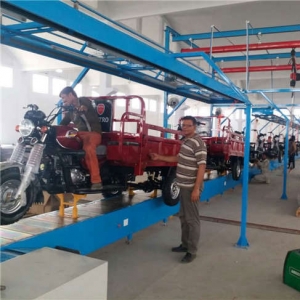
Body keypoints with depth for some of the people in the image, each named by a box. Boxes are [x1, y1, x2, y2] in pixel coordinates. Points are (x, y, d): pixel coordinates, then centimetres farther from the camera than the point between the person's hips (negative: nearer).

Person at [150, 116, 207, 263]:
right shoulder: (185, 141, 11)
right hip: (183, 186, 10)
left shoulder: (198, 143, -17)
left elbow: (202, 167, -21)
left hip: (191, 187, -10)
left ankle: (192, 251, 9)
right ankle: (185, 244, 32)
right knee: (183, 217, 18)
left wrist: (196, 189, -24)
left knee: (192, 219, -1)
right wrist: (160, 157, 22)